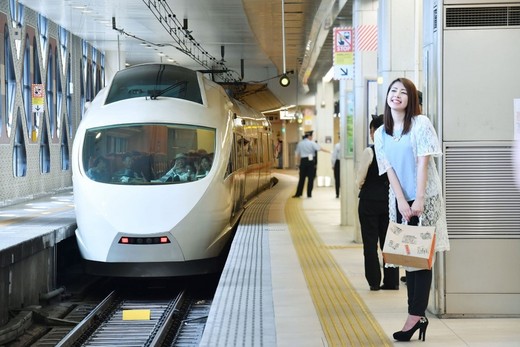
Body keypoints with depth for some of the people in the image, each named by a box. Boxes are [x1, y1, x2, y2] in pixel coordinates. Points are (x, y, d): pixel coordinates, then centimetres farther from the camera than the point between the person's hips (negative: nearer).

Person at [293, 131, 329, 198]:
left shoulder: (300, 143, 7)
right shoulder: (311, 143, -5)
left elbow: (297, 153, 11)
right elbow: (319, 148, -7)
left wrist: (298, 161, 18)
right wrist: (327, 151, 2)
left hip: (303, 161, 3)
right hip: (310, 161, -3)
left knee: (302, 178, 8)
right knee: (310, 178, 3)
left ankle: (298, 193, 8)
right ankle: (309, 194, 3)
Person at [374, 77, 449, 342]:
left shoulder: (421, 124, -4)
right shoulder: (380, 134, 9)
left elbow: (423, 163, -11)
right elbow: (389, 170, 2)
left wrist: (419, 200, -17)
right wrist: (402, 202, -11)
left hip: (425, 199, -5)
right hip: (399, 201, 5)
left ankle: (415, 315, -5)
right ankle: (418, 316, 7)